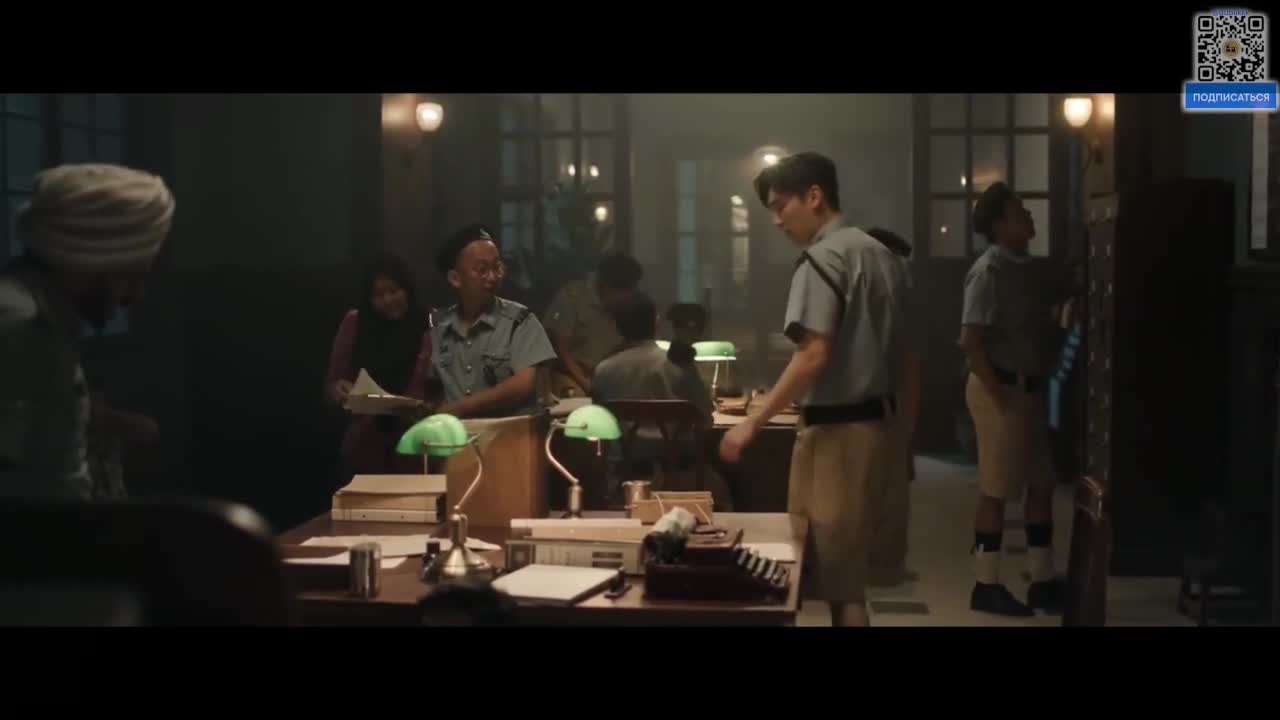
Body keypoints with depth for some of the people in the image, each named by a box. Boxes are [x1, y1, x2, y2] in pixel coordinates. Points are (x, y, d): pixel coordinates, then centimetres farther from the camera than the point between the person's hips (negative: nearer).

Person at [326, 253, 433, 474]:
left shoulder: (428, 328, -4)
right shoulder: (354, 324, 4)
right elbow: (332, 382, 8)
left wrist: (429, 408, -20)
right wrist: (339, 390, -14)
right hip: (365, 448, 2)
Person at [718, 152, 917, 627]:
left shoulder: (822, 258, -13)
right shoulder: (880, 254, 13)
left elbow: (813, 357, -22)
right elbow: (905, 353, 15)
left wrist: (754, 423, -18)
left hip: (837, 430, -9)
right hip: (878, 424, 9)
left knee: (833, 574, -2)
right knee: (850, 569, 16)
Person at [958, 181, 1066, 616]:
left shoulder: (1023, 266, 11)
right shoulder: (989, 271, -15)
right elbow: (970, 341, -20)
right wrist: (999, 395, -19)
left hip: (1028, 386, 9)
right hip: (1001, 388, -9)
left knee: (1041, 485, 12)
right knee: (997, 490, -1)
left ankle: (1043, 582, 21)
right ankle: (986, 585, 10)